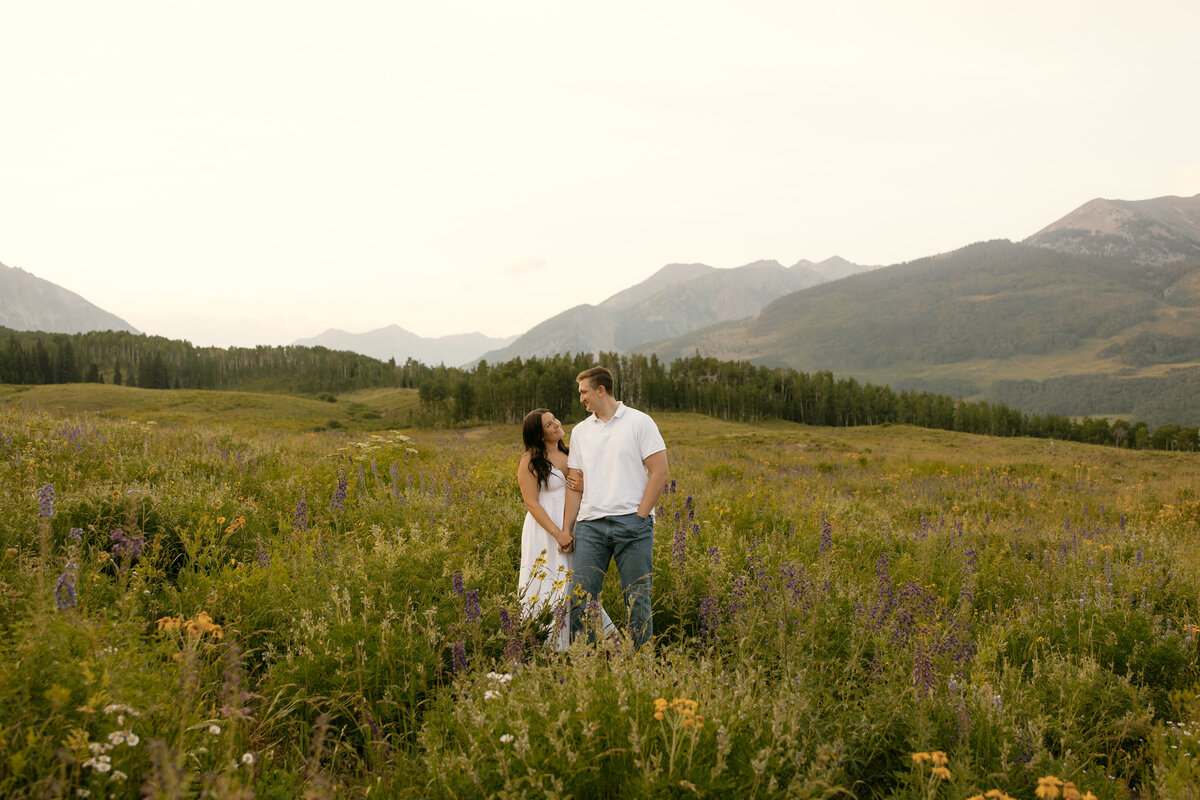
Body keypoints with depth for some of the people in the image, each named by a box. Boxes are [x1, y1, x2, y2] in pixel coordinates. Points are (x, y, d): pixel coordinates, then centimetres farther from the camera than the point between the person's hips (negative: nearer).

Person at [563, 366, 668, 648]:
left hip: (632, 522, -4)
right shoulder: (580, 431, 17)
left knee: (637, 599, -1)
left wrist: (640, 516, -7)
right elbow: (575, 485, 16)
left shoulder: (640, 422, 2)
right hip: (590, 524, 4)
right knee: (579, 596, -4)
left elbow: (660, 473, -2)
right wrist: (565, 529, 9)